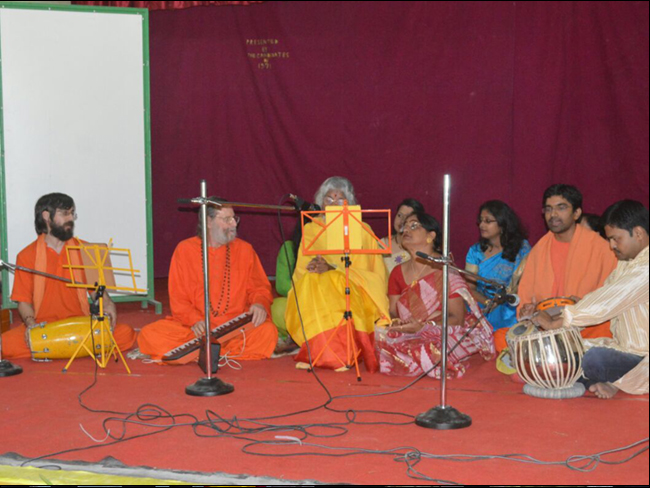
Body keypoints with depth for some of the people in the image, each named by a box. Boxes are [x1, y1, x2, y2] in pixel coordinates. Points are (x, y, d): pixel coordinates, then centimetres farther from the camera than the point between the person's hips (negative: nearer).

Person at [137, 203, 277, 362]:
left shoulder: (244, 249, 11)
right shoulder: (185, 249, 5)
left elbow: (260, 287, 13)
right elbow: (177, 298, 3)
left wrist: (260, 304, -12)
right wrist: (194, 319, -17)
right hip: (193, 328, -1)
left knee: (268, 331, -30)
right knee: (149, 334, -26)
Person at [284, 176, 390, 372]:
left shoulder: (362, 231, 10)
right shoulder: (311, 229, 16)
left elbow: (376, 275, 0)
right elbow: (300, 271, 6)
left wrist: (333, 269, -14)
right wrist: (311, 269, -20)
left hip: (353, 295, -2)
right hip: (314, 293, 2)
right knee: (311, 281, -33)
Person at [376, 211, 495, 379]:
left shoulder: (445, 271, -7)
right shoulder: (398, 273, 11)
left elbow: (457, 318, -11)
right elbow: (392, 312, 11)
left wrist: (422, 327, -24)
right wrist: (396, 322, -14)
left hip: (441, 336, -6)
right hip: (407, 338, 6)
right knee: (378, 337, -22)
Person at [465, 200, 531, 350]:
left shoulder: (521, 248, 5)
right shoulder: (475, 251, 14)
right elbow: (469, 287, 5)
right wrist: (487, 302, -14)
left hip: (510, 309, -2)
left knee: (503, 339, -31)